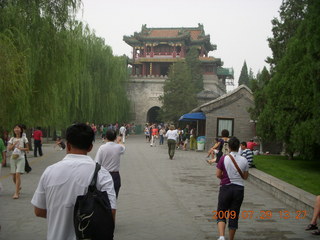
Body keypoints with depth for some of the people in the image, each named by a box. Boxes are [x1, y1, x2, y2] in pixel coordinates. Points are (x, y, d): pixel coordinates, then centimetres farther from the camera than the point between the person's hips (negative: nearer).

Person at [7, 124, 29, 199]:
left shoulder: (24, 138, 1)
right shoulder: (12, 139, 8)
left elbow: (27, 148, 3)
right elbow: (9, 148, 0)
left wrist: (20, 148, -13)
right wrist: (14, 144, -15)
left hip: (20, 158, -3)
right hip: (13, 157, 4)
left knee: (18, 174, -14)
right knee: (13, 176, 6)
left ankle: (17, 193, -12)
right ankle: (18, 187, 35)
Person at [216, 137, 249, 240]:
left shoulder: (224, 159, -8)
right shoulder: (244, 160, -1)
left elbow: (218, 174, -8)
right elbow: (245, 176, 5)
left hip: (226, 188, -2)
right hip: (239, 189, 2)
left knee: (221, 215, 6)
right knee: (234, 216, 12)